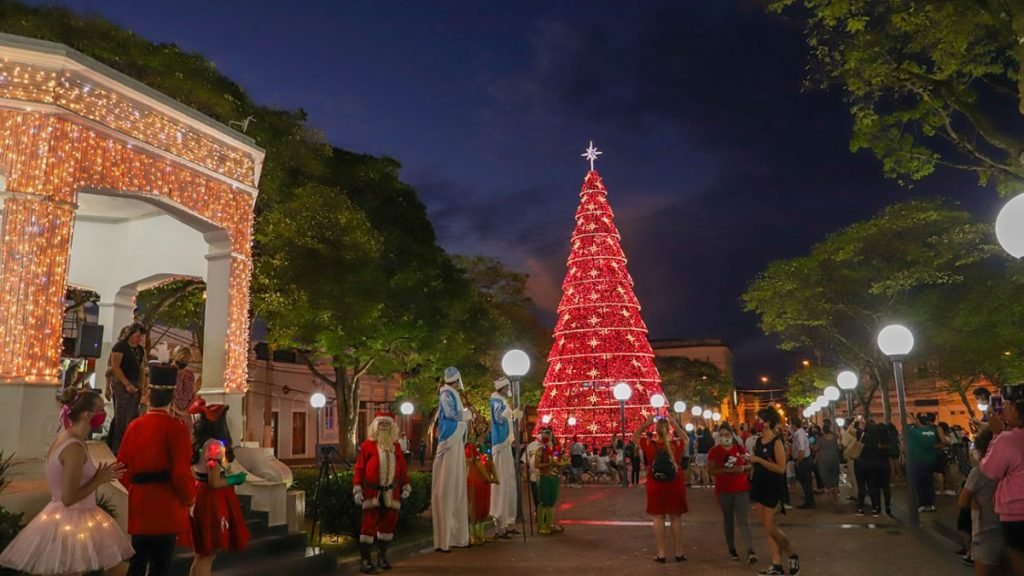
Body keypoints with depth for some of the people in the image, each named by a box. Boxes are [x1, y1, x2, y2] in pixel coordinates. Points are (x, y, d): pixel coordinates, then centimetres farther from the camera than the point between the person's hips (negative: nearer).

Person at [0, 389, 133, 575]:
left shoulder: (64, 438, 7)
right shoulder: (75, 447, -22)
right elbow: (69, 498, -23)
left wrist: (99, 476, 11)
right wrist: (99, 480, -11)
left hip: (61, 519, 10)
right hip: (73, 523, -10)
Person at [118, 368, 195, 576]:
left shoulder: (134, 426, 5)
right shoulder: (176, 427, -14)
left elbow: (122, 468, 8)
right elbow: (182, 472, -19)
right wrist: (189, 499, -2)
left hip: (139, 506, 6)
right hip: (166, 509, -6)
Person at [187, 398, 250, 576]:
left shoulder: (197, 442, 7)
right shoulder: (215, 445, -19)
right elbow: (214, 482, -22)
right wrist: (234, 479, -7)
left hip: (200, 496, 9)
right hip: (212, 500, -9)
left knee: (203, 553, 19)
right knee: (207, 554, 1)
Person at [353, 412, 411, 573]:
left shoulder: (396, 446, 11)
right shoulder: (367, 445, -1)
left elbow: (403, 468, 14)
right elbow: (359, 468, -3)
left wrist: (406, 486, 9)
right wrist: (357, 489, -9)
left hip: (391, 492, 4)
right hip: (372, 492, -4)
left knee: (388, 524, 9)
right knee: (369, 525, -5)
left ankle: (382, 556, 24)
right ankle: (365, 559, 2)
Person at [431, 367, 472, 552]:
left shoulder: (453, 394, 17)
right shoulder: (446, 394, -9)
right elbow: (451, 413, -22)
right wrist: (468, 414, -8)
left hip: (456, 442, 10)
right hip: (449, 443, -10)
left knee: (456, 488, 11)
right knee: (446, 488, -8)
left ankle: (455, 536, 17)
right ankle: (443, 540, -6)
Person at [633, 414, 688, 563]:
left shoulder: (649, 445, -12)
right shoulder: (676, 445, -10)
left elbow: (635, 437, 6)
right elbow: (685, 437, 13)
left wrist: (645, 424, 1)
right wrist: (676, 424, 5)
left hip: (656, 487, 0)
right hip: (675, 487, 0)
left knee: (659, 518, 6)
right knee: (676, 518, 9)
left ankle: (661, 553, 9)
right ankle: (678, 552, 16)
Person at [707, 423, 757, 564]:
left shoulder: (740, 448, 4)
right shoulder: (714, 451, -3)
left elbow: (750, 465, 12)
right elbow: (710, 470, -11)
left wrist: (743, 468, -12)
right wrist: (729, 469, -22)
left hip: (742, 489, 1)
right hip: (723, 490, 0)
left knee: (744, 521, -6)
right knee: (728, 521, 9)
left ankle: (750, 552, -10)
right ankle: (732, 550, 20)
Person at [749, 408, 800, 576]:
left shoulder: (777, 442, -16)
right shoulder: (758, 441, 7)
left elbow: (781, 468, -23)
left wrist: (759, 460, -23)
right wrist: (750, 462, 3)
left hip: (774, 489, -8)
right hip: (762, 487, 8)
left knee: (771, 528, -6)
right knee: (768, 527, 9)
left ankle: (793, 556, 16)